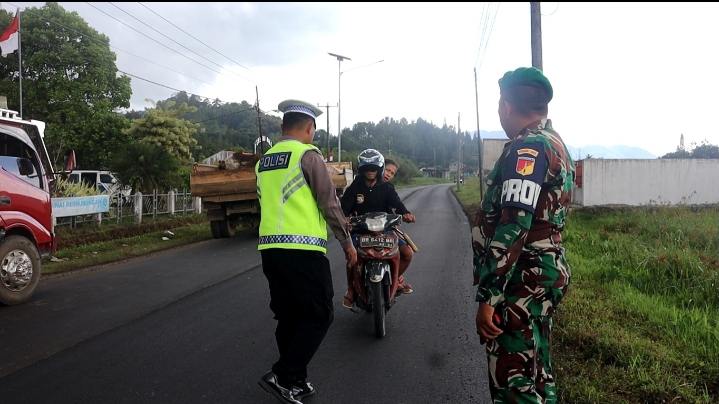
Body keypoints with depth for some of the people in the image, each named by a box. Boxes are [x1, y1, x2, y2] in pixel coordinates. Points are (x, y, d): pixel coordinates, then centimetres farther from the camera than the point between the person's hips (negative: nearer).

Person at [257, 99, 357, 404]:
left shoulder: (263, 161, 16)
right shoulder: (308, 154, -5)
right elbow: (329, 202, -7)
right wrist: (346, 241, 3)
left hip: (269, 248, 8)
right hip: (303, 249, -7)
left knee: (289, 317, 15)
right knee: (318, 316, 2)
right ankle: (282, 376, -3)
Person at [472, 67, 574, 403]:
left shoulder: (527, 147, -17)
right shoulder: (556, 144, 16)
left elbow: (512, 226, -25)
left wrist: (487, 296, -24)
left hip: (522, 280, -10)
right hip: (544, 273, 10)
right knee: (534, 374, 20)